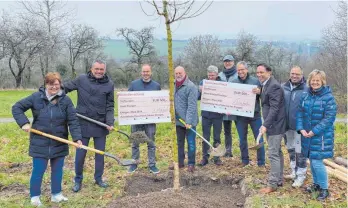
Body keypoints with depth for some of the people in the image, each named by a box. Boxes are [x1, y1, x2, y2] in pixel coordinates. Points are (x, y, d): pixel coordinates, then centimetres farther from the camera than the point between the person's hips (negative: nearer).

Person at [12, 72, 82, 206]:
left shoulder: (65, 100, -5)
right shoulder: (36, 97, -6)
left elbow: (73, 121, -8)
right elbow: (17, 107, 0)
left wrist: (77, 137, -19)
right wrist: (24, 123, -14)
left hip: (59, 143, 2)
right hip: (40, 143, -2)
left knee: (57, 170, 14)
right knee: (38, 170, 6)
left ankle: (56, 194, 30)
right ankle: (34, 197, 23)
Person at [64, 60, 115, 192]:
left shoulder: (109, 84, -1)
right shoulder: (81, 80, -4)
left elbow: (110, 107, -1)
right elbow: (65, 87, 2)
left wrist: (110, 122, -12)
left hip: (101, 124, 1)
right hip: (83, 123, -1)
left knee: (100, 153, 13)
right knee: (80, 154, 7)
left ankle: (99, 178, 30)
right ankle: (78, 180, 26)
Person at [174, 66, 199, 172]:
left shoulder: (191, 86, -15)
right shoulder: (174, 85, 9)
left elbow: (192, 106, -20)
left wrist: (188, 121, -25)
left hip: (189, 121, -7)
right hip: (178, 120, 7)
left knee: (191, 143, 4)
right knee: (179, 142, 17)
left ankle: (191, 164, 15)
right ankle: (180, 162, 29)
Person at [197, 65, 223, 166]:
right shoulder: (203, 82, 2)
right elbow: (197, 97, 2)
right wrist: (200, 91, -18)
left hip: (217, 114, -1)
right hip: (206, 114, 1)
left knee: (217, 137, 10)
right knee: (205, 137, 8)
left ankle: (217, 157, 21)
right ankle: (205, 157, 17)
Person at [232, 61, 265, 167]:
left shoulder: (255, 81, -3)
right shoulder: (233, 82, 1)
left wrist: (259, 92, -22)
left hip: (254, 115, -1)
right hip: (240, 116, 2)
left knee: (259, 139, 4)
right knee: (242, 140, 12)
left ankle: (261, 162, 16)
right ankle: (244, 161, 26)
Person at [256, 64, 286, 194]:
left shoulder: (274, 86, -18)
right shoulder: (265, 85, 12)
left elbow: (274, 108, -24)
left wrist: (265, 125, -29)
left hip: (274, 125, -10)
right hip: (271, 124, 10)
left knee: (273, 154, -5)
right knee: (277, 153, 17)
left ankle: (273, 184, 2)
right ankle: (279, 180, 28)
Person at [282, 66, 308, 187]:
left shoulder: (306, 89, -12)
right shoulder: (284, 87, 3)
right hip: (287, 124, 6)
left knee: (300, 151, 2)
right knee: (290, 149, 17)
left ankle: (301, 176, 16)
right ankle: (294, 172, 34)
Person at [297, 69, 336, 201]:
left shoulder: (328, 97, -12)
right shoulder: (305, 96, 4)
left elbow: (329, 118, -17)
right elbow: (300, 113, 5)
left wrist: (314, 131, -19)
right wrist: (301, 129, -10)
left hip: (321, 136, -5)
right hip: (307, 134, 6)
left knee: (317, 162, -6)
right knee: (312, 160, 15)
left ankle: (324, 188, 13)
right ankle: (316, 183, 34)